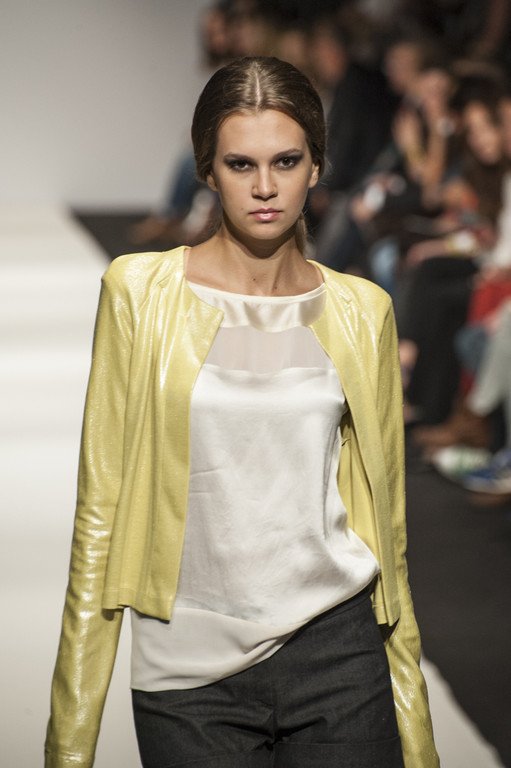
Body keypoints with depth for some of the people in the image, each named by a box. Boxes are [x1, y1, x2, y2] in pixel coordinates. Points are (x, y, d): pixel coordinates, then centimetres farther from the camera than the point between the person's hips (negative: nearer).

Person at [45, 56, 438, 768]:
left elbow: (386, 519, 9)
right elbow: (101, 510, -2)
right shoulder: (140, 292, -2)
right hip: (189, 670, -1)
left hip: (338, 654, 1)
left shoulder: (361, 311, 4)